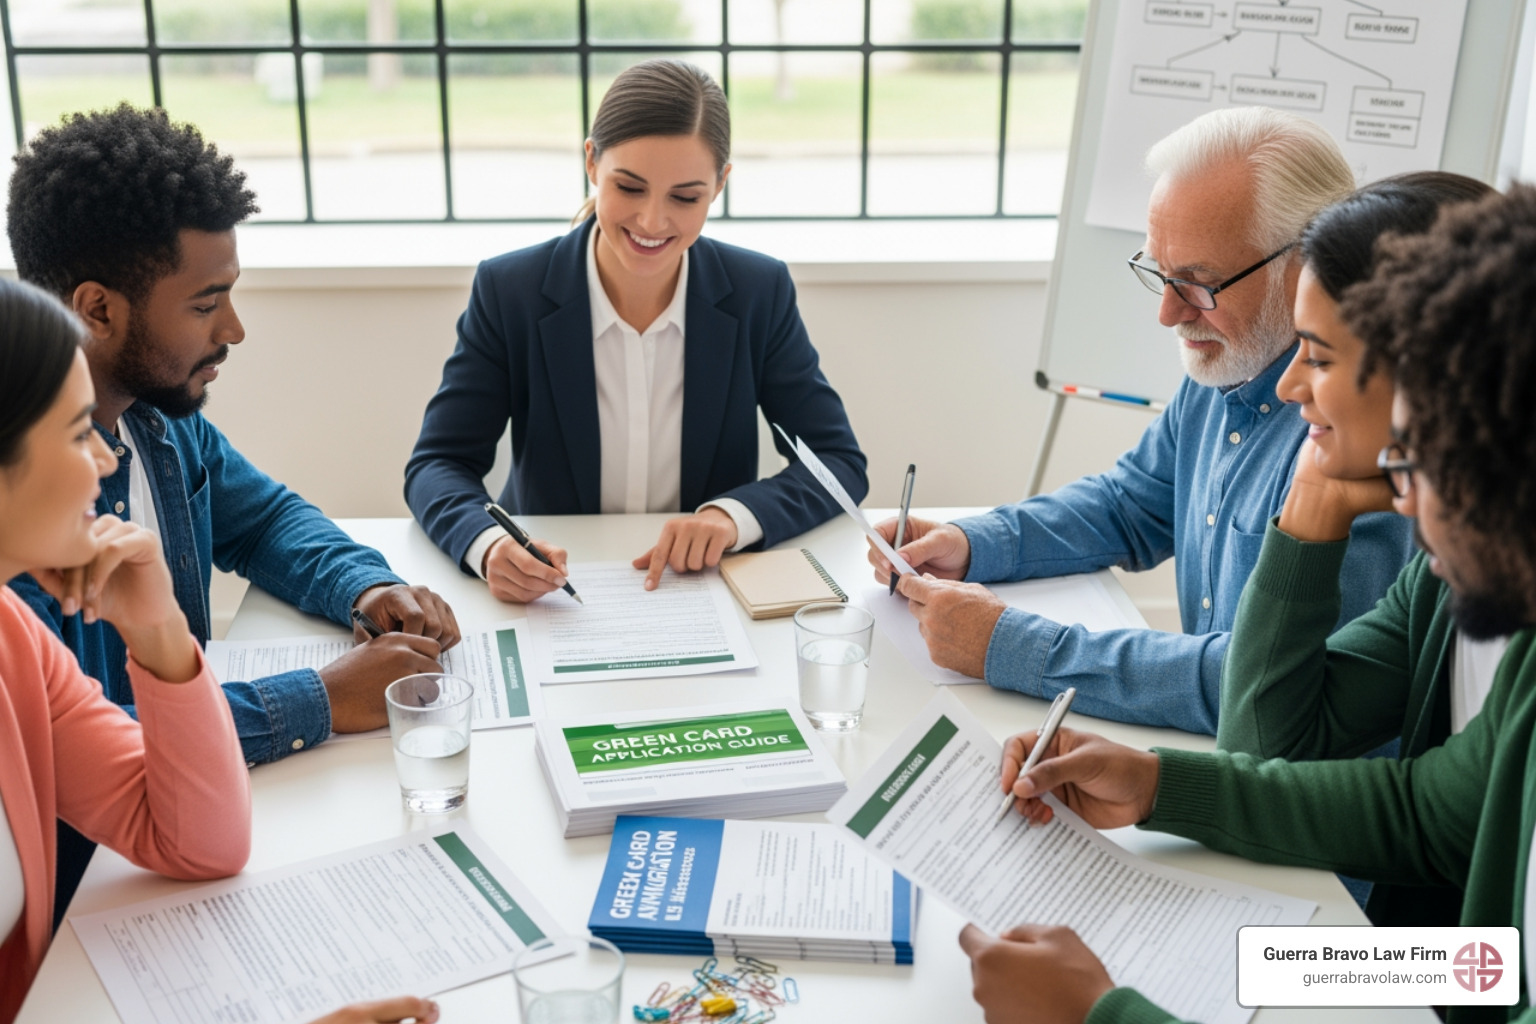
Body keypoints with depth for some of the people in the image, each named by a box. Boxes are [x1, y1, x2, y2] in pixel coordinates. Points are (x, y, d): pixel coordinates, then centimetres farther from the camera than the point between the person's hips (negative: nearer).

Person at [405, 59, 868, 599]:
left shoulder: (760, 294, -5)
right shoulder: (508, 291, -8)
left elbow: (840, 460, -3)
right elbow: (439, 462, -7)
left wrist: (735, 514, -23)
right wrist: (488, 545, -30)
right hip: (548, 605, 0)